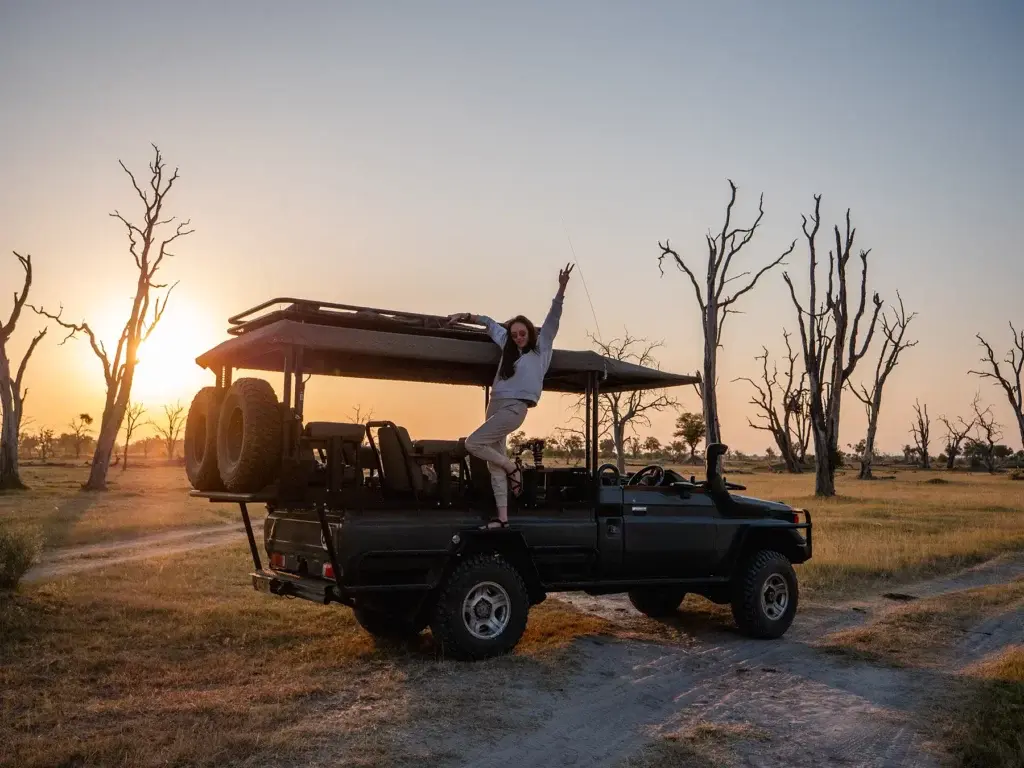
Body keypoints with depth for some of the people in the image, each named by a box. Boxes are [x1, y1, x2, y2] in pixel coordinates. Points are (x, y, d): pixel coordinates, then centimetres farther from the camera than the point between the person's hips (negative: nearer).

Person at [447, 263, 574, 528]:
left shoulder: (541, 346, 3)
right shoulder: (509, 347, 17)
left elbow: (553, 317, -8)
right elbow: (491, 323, 31)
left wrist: (561, 288, -18)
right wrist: (466, 316, 23)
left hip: (514, 408, -7)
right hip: (495, 405, 7)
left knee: (473, 443, -16)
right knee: (494, 463, 3)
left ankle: (512, 467, 3)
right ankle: (502, 517, 6)